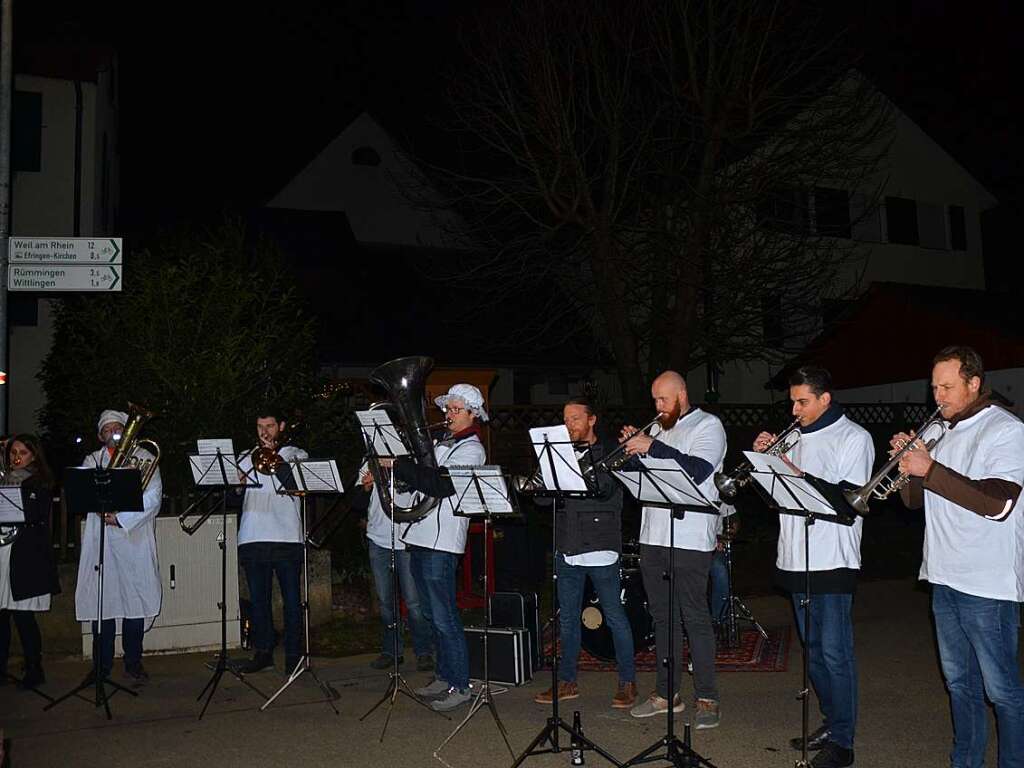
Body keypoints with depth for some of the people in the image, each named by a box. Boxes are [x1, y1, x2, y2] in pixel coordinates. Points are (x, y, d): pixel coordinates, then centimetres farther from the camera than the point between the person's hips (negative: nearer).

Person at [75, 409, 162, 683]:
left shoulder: (144, 457, 9)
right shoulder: (92, 460, 16)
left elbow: (153, 496, -3)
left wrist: (122, 518, -12)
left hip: (134, 539, -1)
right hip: (100, 541, 2)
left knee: (135, 599, -2)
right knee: (101, 600, 1)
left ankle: (133, 662, 8)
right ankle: (103, 664, 10)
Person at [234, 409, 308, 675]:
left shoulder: (296, 455, 9)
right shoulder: (247, 457, 17)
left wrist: (275, 458, -12)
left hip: (287, 537, -3)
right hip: (252, 539, 3)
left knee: (291, 598, -1)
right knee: (258, 599, 8)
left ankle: (294, 654, 5)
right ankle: (263, 651, 18)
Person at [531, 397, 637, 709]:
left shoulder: (609, 452, 0)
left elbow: (606, 488, -17)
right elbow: (544, 498, 9)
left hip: (600, 547, -6)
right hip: (568, 549, 6)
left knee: (614, 615, 0)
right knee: (568, 617, 11)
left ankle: (627, 682, 9)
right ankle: (567, 681, 21)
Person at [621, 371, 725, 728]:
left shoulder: (708, 425, -2)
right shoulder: (657, 429, 18)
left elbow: (696, 470, -19)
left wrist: (652, 448, -19)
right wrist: (632, 450, -1)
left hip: (689, 540, -7)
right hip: (652, 537, 7)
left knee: (695, 617, -3)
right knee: (662, 616, 12)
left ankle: (707, 698, 5)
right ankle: (667, 692, 21)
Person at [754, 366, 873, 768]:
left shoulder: (853, 438, -6)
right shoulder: (795, 438, 14)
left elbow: (847, 502, -16)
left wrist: (794, 472, -20)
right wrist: (763, 458, -2)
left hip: (832, 562, -7)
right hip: (796, 560, 7)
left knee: (835, 652, -3)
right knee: (814, 649, 15)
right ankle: (831, 722, 29)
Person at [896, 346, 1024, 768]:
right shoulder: (941, 431, 12)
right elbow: (915, 500, 13)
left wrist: (929, 469, -22)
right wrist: (909, 465, -7)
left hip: (987, 584, -7)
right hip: (943, 576, 7)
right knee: (959, 682, 18)